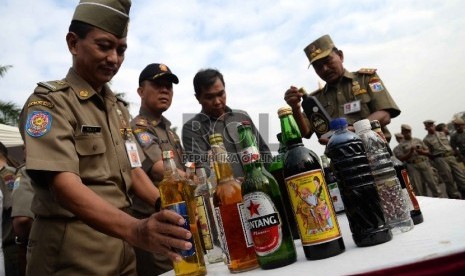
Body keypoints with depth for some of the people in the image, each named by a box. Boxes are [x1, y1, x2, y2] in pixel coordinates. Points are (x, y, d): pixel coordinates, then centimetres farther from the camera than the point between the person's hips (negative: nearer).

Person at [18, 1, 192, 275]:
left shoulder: (119, 108, 11)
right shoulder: (48, 102, -12)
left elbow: (133, 170, 10)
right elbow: (64, 185, -25)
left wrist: (168, 208, -8)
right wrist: (135, 229, -40)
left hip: (121, 249, 7)